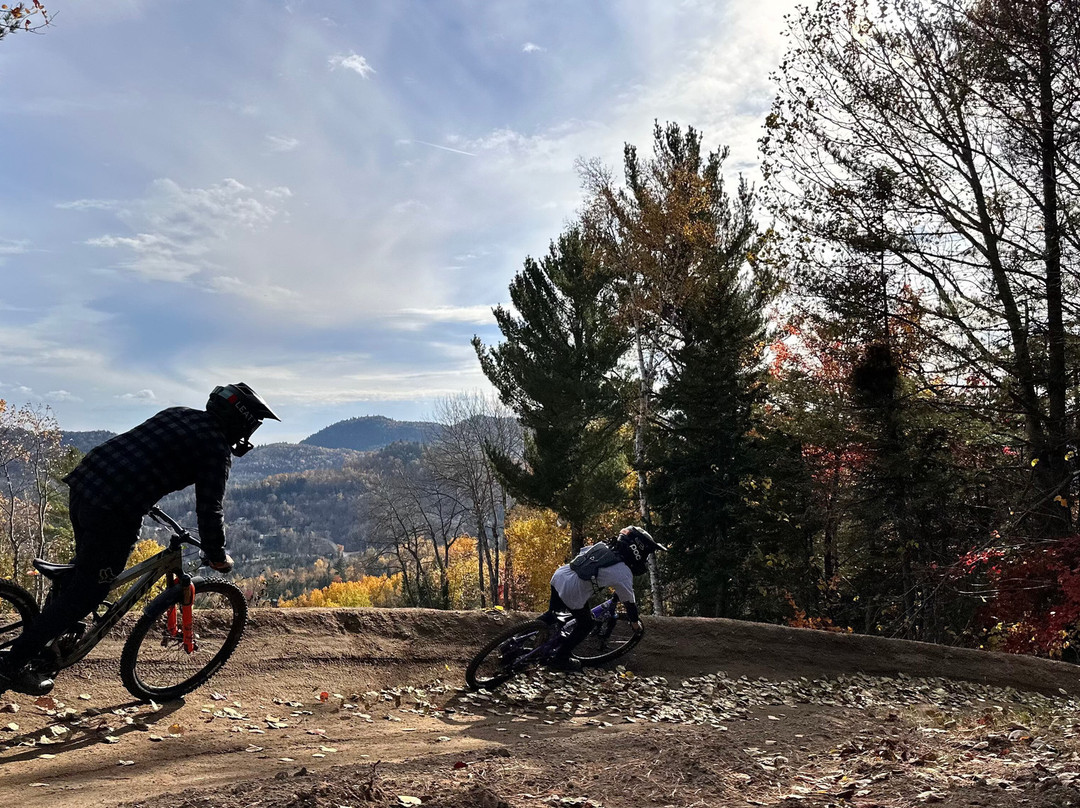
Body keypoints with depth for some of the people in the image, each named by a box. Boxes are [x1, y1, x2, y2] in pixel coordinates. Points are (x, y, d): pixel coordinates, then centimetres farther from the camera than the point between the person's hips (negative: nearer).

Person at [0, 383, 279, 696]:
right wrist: (217, 556, 8)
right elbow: (209, 509, -7)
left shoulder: (178, 413, 19)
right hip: (115, 511, -9)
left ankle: (46, 635, 41)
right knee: (88, 592, 5)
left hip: (84, 482, 9)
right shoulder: (217, 448, -5)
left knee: (84, 568, 29)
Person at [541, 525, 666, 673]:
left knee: (553, 611, 34)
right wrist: (636, 623, 25)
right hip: (572, 592, -7)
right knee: (585, 626, 15)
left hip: (558, 575, 7)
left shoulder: (601, 545, 13)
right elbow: (629, 601, 7)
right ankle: (561, 659, 21)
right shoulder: (624, 573, -5)